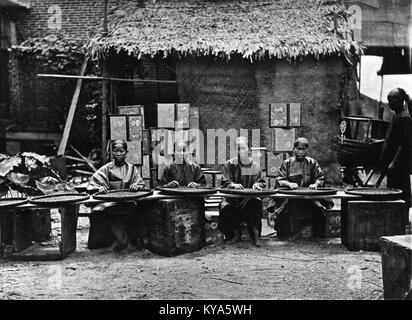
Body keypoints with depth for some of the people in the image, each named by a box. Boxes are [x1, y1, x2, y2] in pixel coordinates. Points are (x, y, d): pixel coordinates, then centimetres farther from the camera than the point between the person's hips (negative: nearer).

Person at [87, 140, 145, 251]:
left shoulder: (131, 168, 13)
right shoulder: (106, 169, 8)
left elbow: (141, 184, 9)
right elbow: (94, 184, 1)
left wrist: (136, 186, -15)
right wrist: (99, 188, -22)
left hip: (128, 203, 1)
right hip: (109, 203, -1)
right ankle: (125, 241, -16)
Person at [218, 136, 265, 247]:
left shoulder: (255, 166, 13)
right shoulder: (230, 164, 7)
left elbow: (262, 182, 13)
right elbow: (224, 182, 0)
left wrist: (257, 184, -11)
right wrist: (233, 185, -21)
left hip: (250, 198, 0)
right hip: (232, 198, 0)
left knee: (256, 204, -34)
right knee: (224, 207, -31)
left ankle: (255, 234, -16)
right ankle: (235, 233, -5)